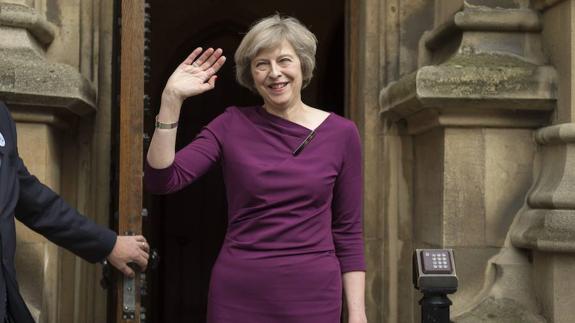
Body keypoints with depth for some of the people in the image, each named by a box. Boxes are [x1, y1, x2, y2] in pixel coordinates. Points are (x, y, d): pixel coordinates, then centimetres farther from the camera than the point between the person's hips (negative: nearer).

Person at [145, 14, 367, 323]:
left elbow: (348, 230, 3)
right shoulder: (232, 125, 0)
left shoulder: (341, 133, 1)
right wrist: (171, 101, -17)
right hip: (238, 292, 0)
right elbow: (161, 180, -9)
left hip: (313, 295, 0)